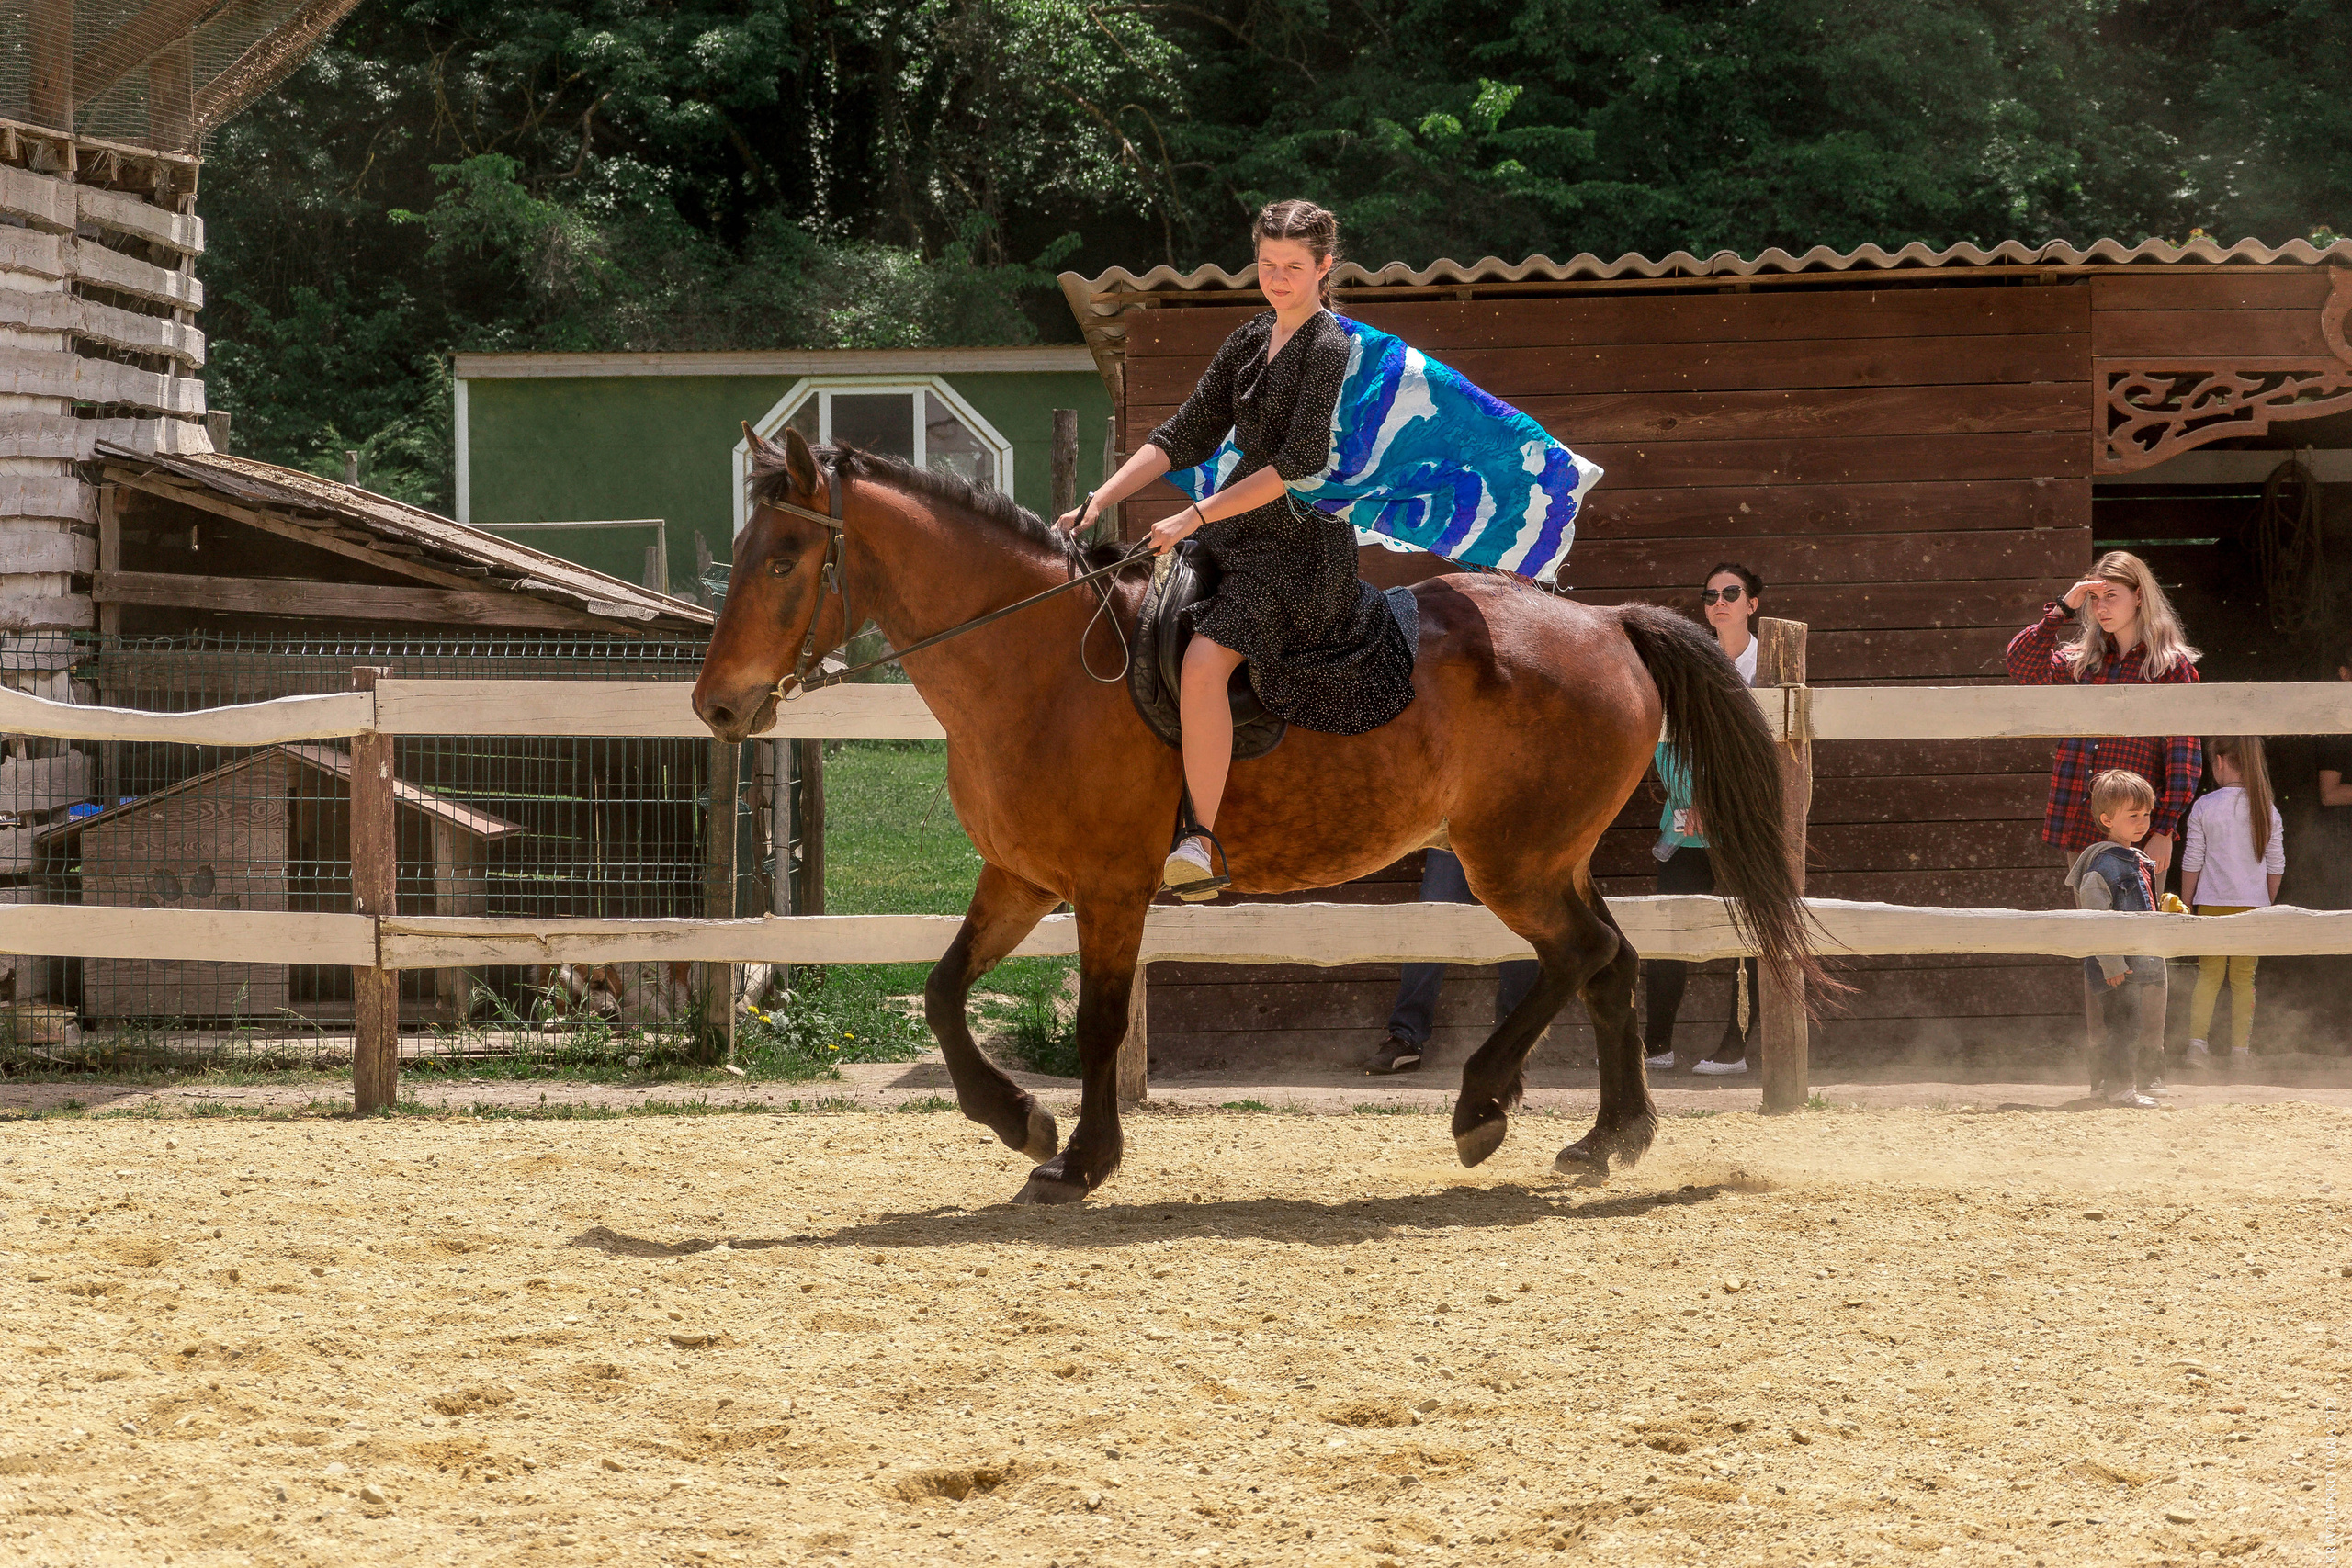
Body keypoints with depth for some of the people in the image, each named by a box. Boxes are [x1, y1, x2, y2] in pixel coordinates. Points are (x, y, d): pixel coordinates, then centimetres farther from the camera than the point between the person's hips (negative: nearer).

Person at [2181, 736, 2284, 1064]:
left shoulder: (2204, 807, -6)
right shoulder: (2267, 811, 0)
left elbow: (2192, 862, -2)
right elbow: (2277, 866, 5)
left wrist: (2186, 905, 8)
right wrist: (2267, 905, 18)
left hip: (2213, 902, -1)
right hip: (2253, 902, 1)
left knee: (2209, 972, 8)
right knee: (2244, 976, 7)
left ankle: (2197, 1041, -3)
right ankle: (2240, 1048, 6)